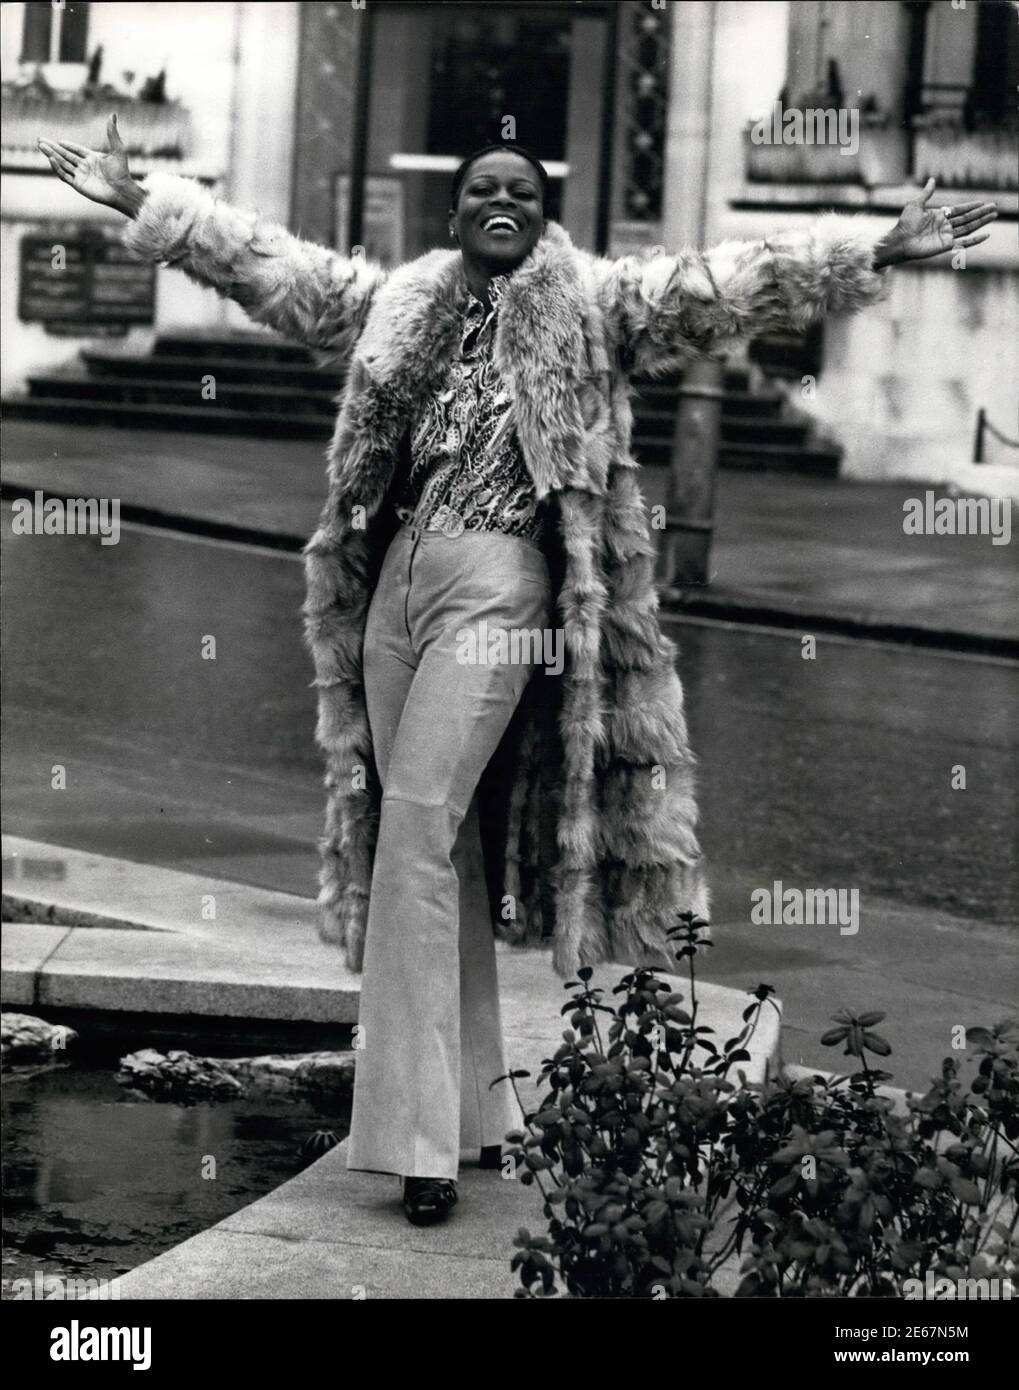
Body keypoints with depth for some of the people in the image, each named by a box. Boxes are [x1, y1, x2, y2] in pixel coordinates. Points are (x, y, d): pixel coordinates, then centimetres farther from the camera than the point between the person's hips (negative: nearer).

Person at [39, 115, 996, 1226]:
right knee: (434, 847, 7)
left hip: (500, 584, -5)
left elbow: (732, 281, 1)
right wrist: (137, 202, 19)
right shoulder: (395, 302, 17)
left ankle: (419, 1131, -15)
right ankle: (470, 1109, 16)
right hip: (395, 578, 5)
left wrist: (880, 250, -6)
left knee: (420, 827, -16)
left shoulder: (595, 306, 8)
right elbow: (262, 259, 21)